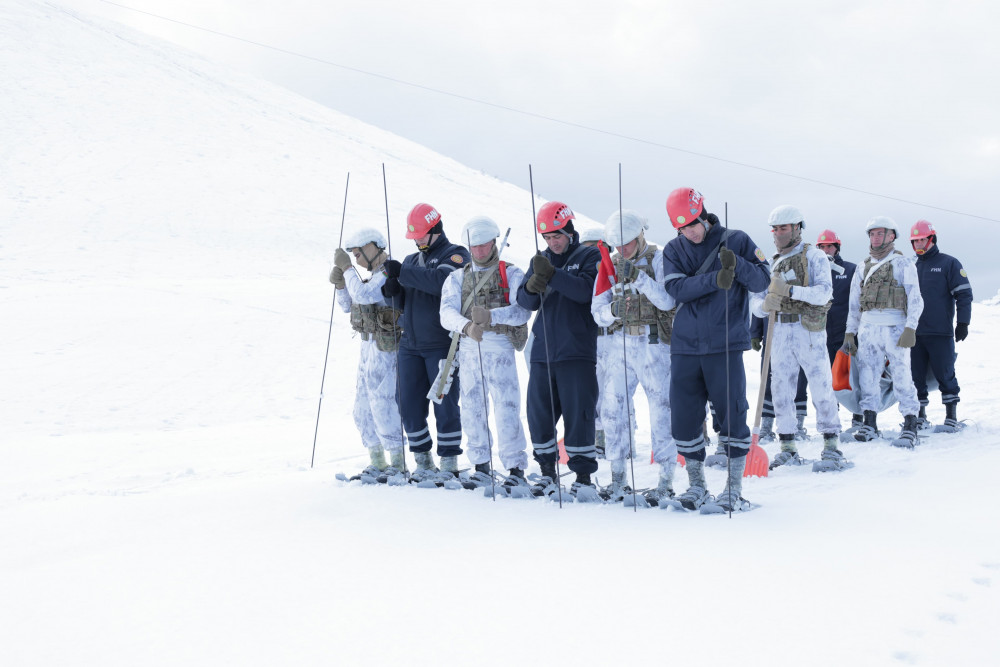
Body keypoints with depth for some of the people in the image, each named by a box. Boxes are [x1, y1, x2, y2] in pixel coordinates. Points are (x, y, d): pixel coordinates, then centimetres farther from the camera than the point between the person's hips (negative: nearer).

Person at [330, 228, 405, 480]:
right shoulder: (375, 276, 16)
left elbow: (362, 295, -28)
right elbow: (347, 305, 20)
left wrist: (347, 267, -18)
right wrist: (340, 283, 3)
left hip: (385, 349, -10)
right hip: (369, 348, 10)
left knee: (383, 405, -7)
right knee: (363, 408, 12)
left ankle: (398, 464, 3)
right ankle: (377, 464, 21)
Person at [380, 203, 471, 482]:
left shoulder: (455, 254, -2)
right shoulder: (412, 260, 18)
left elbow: (442, 280, -23)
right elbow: (406, 303, 19)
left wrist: (402, 272, -22)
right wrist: (394, 290, -3)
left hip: (442, 345, -6)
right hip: (410, 345, 6)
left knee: (445, 404, -3)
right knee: (409, 404, 5)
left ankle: (449, 462, 7)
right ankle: (423, 461, 17)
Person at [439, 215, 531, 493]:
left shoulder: (511, 274, 5)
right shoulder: (457, 277, 15)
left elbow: (522, 311, -11)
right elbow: (447, 313, -2)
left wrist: (491, 315, -28)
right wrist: (466, 325, -24)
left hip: (500, 347, -4)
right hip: (468, 348, 4)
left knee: (507, 410, -10)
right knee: (471, 410, 7)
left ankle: (516, 469, -1)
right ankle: (481, 466, 20)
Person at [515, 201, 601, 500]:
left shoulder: (589, 256, 2)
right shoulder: (542, 260, 15)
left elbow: (586, 290, -17)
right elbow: (526, 301, 6)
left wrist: (552, 274, -26)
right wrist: (531, 287, -17)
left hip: (577, 352, -5)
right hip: (542, 352, 5)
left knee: (578, 415, -5)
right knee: (538, 413, 7)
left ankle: (584, 476, 4)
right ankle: (548, 473, 20)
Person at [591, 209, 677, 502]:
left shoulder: (658, 259, -4)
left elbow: (668, 302, -17)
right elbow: (598, 313, 6)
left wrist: (639, 278, -25)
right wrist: (612, 310, -16)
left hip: (653, 343, -5)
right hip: (620, 343, 5)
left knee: (661, 409, -2)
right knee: (612, 408, 3)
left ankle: (667, 480, 8)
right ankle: (618, 480, 14)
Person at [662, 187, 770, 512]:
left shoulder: (736, 240, 1)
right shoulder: (674, 250, 7)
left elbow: (762, 281, -5)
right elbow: (677, 288, -10)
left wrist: (737, 265, -23)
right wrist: (715, 279, -24)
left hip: (725, 346, -3)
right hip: (685, 347, 3)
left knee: (732, 415, 0)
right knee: (684, 418, 6)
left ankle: (734, 489, 11)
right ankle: (696, 485, 22)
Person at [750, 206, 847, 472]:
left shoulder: (814, 256, 0)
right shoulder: (774, 263, 17)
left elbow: (824, 292, -14)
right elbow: (755, 301, 10)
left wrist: (790, 290, -26)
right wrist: (764, 304, -14)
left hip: (809, 331, -6)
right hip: (780, 332, 6)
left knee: (822, 389, -5)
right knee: (781, 391, 6)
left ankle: (832, 449, 1)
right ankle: (788, 449, 14)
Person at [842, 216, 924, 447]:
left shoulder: (903, 264, 6)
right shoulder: (863, 268, 20)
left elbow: (915, 299, -2)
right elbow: (854, 304, 21)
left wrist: (910, 328, -13)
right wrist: (850, 333, 13)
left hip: (895, 327, -5)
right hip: (868, 327, 5)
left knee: (902, 376, -7)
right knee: (867, 376, 3)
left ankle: (910, 427, -3)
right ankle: (870, 423, 12)